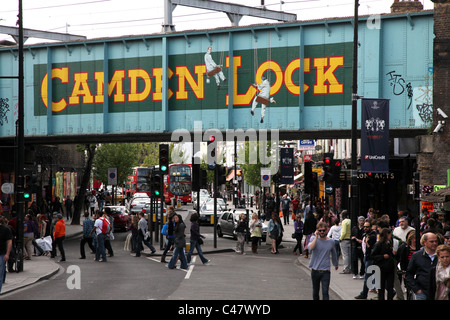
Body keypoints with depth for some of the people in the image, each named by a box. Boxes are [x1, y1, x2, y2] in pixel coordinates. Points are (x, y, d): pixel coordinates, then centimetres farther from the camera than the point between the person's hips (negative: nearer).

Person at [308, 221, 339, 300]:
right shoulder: (314, 238, -3)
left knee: (325, 292, -11)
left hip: (326, 271, 0)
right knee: (315, 291, 14)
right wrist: (316, 237, -20)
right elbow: (310, 248, -25)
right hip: (315, 270, 0)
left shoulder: (331, 242, 3)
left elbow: (334, 254, 22)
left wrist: (336, 264, 34)